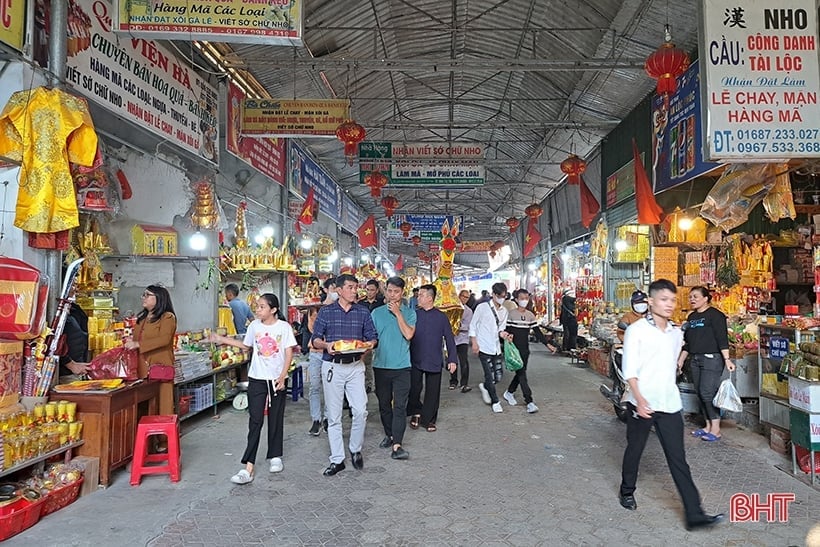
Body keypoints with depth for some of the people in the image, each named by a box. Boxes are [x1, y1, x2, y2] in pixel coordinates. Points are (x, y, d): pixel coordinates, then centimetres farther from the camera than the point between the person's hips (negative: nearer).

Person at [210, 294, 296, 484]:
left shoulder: (284, 327, -7)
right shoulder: (254, 326, 2)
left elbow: (289, 353, -6)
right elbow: (246, 346, 17)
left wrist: (283, 376, -15)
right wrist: (223, 340, 14)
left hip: (277, 379, -1)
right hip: (257, 379, 2)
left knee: (276, 419, 10)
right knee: (255, 421, -3)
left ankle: (275, 456, 27)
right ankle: (248, 466, -4)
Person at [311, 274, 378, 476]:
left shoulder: (363, 312, 5)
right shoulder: (326, 312, 1)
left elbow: (372, 337, 8)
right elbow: (315, 339, 2)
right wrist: (326, 345, -18)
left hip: (355, 366, 1)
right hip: (332, 367, -1)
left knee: (360, 411, -6)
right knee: (333, 415, 4)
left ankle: (355, 449, 19)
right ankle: (337, 459, 16)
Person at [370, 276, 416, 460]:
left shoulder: (409, 312, 2)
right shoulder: (377, 313, 6)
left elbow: (408, 335, -13)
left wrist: (398, 313, -12)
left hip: (401, 366, -2)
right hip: (381, 365, 2)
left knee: (400, 406, -7)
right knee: (384, 403, 13)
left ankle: (396, 445, -6)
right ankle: (389, 434, 31)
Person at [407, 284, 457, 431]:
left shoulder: (441, 317, 1)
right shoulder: (414, 314, 1)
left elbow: (449, 339, 4)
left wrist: (452, 359, 0)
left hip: (434, 362, 0)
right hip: (415, 360, 0)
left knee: (432, 392, 7)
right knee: (414, 389, 0)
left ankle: (428, 420, 22)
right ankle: (416, 412, 25)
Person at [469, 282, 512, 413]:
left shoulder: (504, 311, 9)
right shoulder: (482, 307, -7)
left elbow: (501, 328, 13)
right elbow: (473, 326, -3)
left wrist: (502, 333, -11)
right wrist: (474, 343, -8)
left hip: (496, 347, 5)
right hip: (484, 347, -5)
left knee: (498, 376, 5)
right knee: (490, 376, -3)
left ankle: (484, 386, 36)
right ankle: (495, 401, 15)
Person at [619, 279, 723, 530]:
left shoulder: (676, 333, 10)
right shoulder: (636, 330, -9)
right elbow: (629, 369, -14)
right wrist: (639, 399, -23)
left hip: (670, 404, 4)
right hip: (642, 404, -4)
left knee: (678, 458, 2)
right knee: (634, 450, 13)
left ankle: (694, 514, 3)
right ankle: (627, 491, 34)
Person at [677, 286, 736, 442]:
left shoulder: (715, 315, -7)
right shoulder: (691, 317, 16)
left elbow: (722, 339, -15)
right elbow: (687, 342, 21)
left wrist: (727, 359, -22)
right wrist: (681, 360, 19)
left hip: (712, 359, -8)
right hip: (695, 359, 8)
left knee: (708, 393, -9)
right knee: (700, 393, 8)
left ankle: (716, 429, 0)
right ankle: (708, 426, 17)